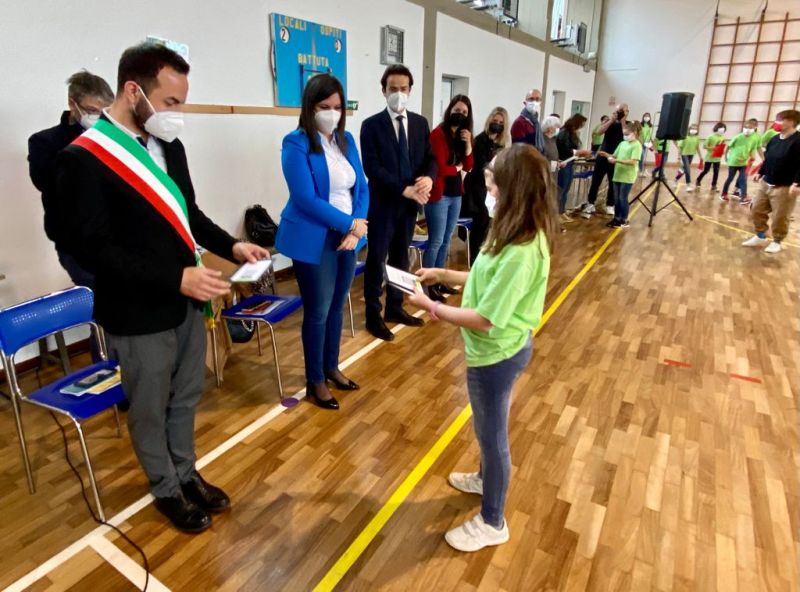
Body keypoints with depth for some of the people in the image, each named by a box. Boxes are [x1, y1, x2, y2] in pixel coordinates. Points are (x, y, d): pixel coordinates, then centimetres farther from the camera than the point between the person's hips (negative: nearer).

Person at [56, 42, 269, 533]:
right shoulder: (84, 157, -16)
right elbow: (91, 248, -20)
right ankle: (167, 491, 35)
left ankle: (187, 474, 42)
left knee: (186, 397, 20)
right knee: (151, 409, 13)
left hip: (187, 302, 7)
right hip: (139, 314, -6)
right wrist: (176, 279, -27)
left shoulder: (169, 145, 4)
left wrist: (230, 245, -3)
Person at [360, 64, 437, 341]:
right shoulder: (371, 125, -6)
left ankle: (395, 307, 29)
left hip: (410, 203, 5)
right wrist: (404, 189, -22)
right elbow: (372, 168, -14)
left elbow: (430, 158, 7)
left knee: (401, 257, 14)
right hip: (383, 203, -5)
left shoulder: (420, 123, 8)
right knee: (377, 260, 3)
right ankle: (373, 315, 15)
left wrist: (428, 178, -16)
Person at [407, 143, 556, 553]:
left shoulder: (520, 253, -32)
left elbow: (484, 319, -30)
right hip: (505, 347, 9)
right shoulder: (525, 237, -1)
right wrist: (442, 275, 8)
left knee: (492, 434, 11)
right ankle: (487, 478, 56)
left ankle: (492, 523, 34)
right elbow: (491, 283, 10)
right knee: (489, 429, 30)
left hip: (496, 354, -9)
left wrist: (431, 307, -20)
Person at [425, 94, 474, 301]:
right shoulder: (438, 134, -12)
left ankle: (439, 280, 24)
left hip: (456, 193, 8)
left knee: (446, 240, 13)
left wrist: (468, 144, -6)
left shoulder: (462, 135, 12)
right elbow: (439, 168, -16)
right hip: (439, 194, -8)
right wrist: (457, 168, 1)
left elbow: (468, 166, 8)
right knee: (436, 241, -4)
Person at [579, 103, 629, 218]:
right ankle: (590, 204, 7)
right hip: (603, 155, 0)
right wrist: (611, 120, -20)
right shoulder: (610, 121, 4)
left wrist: (623, 121, -19)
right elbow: (599, 131, -14)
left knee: (614, 183, 5)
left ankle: (610, 206, 13)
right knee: (596, 180, 0)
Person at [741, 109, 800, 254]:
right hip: (765, 184, 8)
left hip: (784, 188, -8)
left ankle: (776, 242, 17)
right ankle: (760, 237, 28)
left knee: (780, 217, 0)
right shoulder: (774, 139, 9)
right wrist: (760, 173, 22)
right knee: (757, 210, 13)